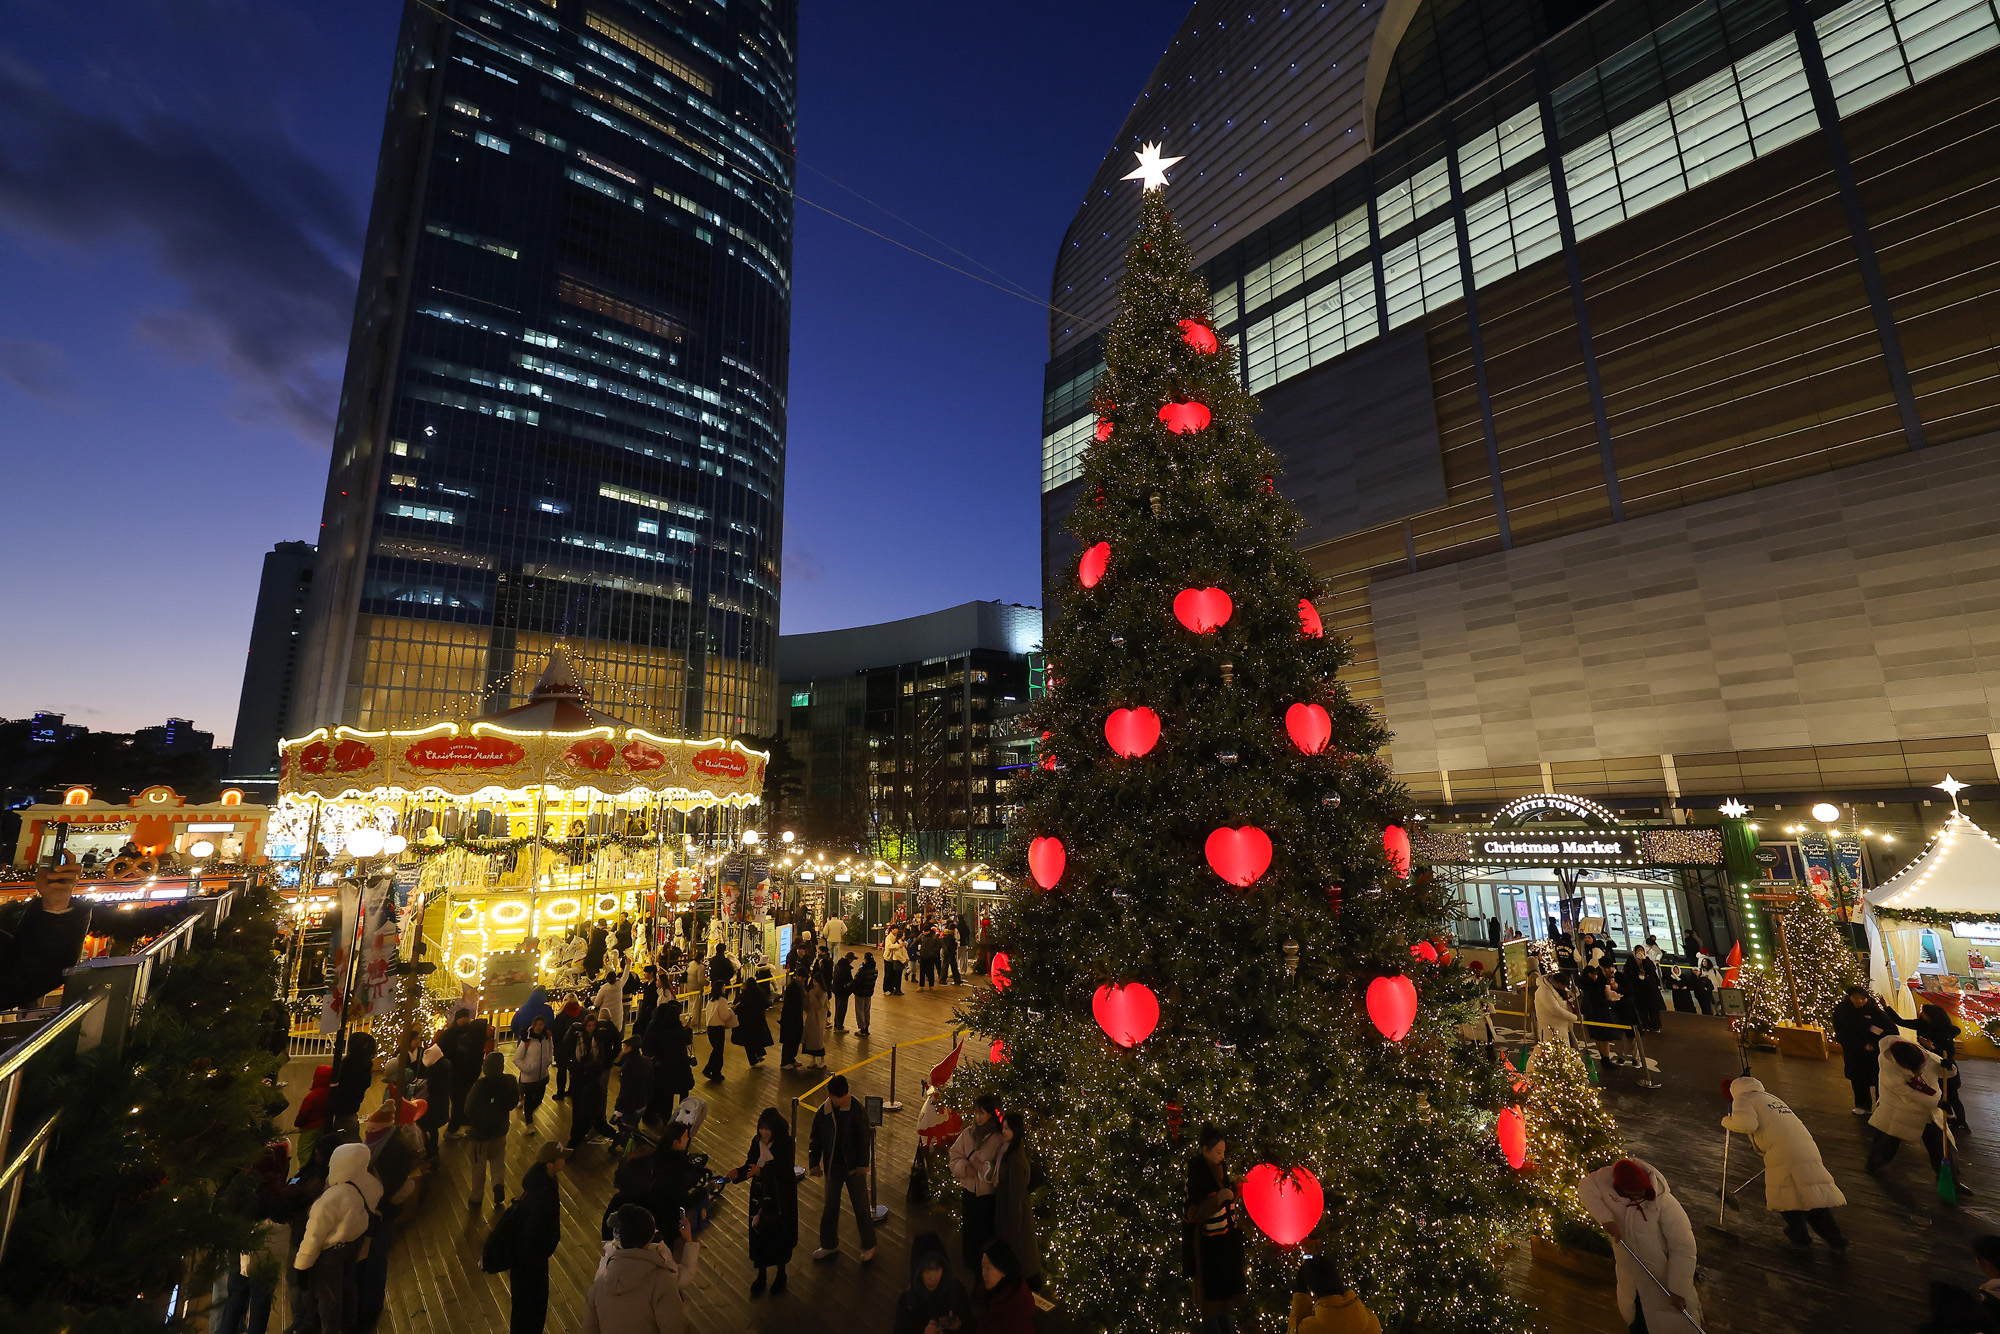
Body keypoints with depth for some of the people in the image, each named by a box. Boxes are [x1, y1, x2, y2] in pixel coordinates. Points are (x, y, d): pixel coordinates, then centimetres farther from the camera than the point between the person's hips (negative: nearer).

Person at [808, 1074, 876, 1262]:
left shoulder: (857, 1108, -17)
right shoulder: (822, 1112, -9)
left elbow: (863, 1138, -12)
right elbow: (816, 1139, 5)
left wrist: (863, 1164, -12)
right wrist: (814, 1163, 6)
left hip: (853, 1166, -3)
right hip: (833, 1166, 3)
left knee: (861, 1207, 7)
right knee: (830, 1207, 17)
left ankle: (869, 1246, 26)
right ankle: (829, 1245, 38)